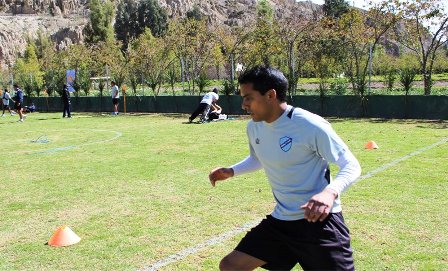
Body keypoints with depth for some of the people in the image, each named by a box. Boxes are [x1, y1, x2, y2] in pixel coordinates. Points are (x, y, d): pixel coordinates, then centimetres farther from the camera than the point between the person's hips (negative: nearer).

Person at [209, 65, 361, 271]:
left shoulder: (310, 125, -19)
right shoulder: (253, 127, 3)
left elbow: (351, 165, -15)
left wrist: (330, 192, -35)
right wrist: (231, 171, 7)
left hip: (318, 220, -6)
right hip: (280, 221, 6)